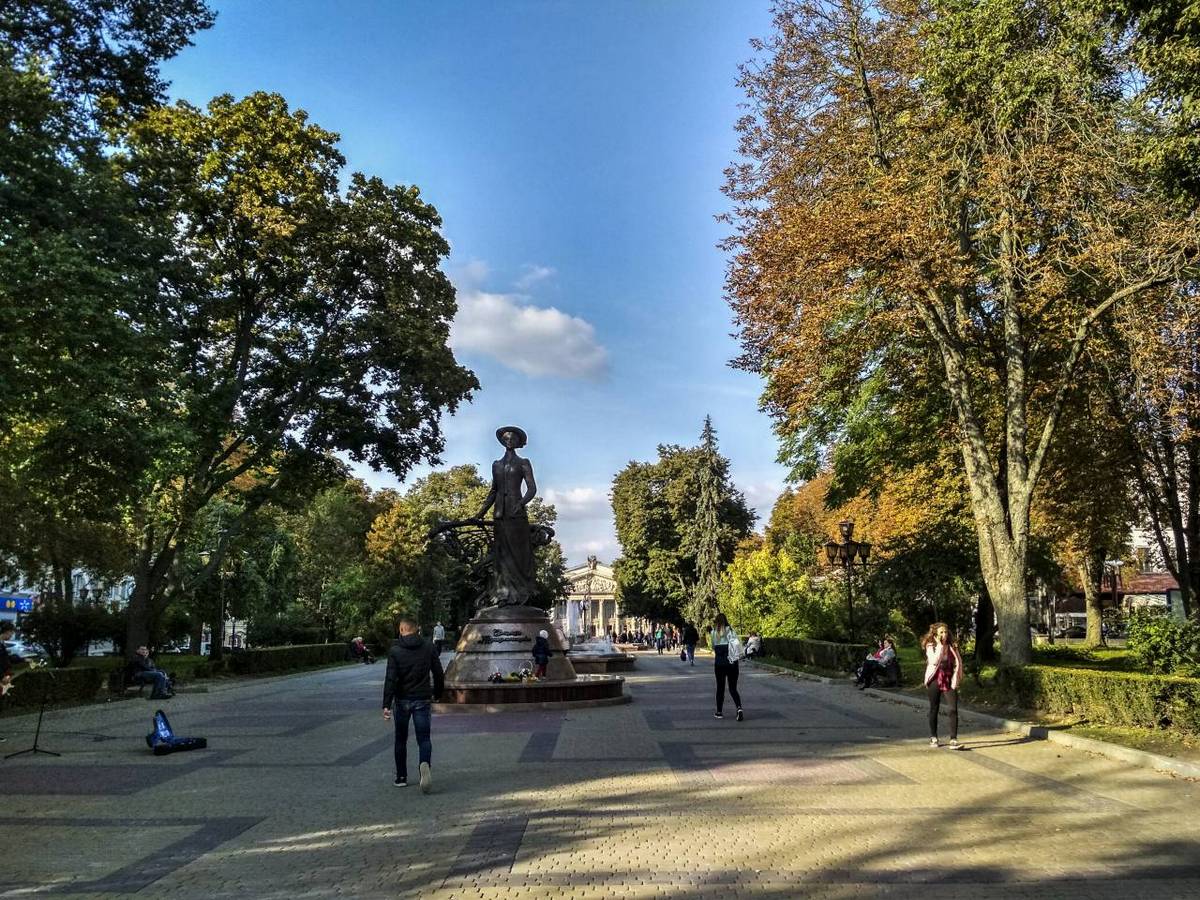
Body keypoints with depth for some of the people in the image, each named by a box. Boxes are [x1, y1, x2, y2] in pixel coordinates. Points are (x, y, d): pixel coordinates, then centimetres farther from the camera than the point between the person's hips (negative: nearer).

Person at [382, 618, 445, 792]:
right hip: (423, 699, 1)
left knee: (401, 740, 15)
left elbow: (390, 679, -14)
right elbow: (438, 674, 4)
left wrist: (386, 704, -14)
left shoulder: (395, 650, -7)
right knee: (424, 738, 1)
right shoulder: (428, 647, 1)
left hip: (402, 700, -1)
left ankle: (401, 777, 21)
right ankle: (426, 764, -27)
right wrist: (437, 693, 19)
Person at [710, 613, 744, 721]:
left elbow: (713, 648, 1)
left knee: (720, 688, 12)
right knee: (733, 688, 8)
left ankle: (719, 712, 16)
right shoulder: (730, 630, -5)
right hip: (732, 663, 0)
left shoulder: (713, 633, -3)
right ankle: (739, 707, -14)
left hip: (719, 663, 0)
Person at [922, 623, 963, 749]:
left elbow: (957, 663, 3)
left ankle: (953, 740, -13)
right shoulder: (930, 647, -2)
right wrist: (940, 645, -16)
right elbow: (934, 661, -20)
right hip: (934, 681, -1)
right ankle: (933, 737, 22)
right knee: (934, 709, 9)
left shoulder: (952, 647, 5)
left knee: (953, 710, -12)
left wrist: (955, 680, -5)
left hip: (948, 682, 1)